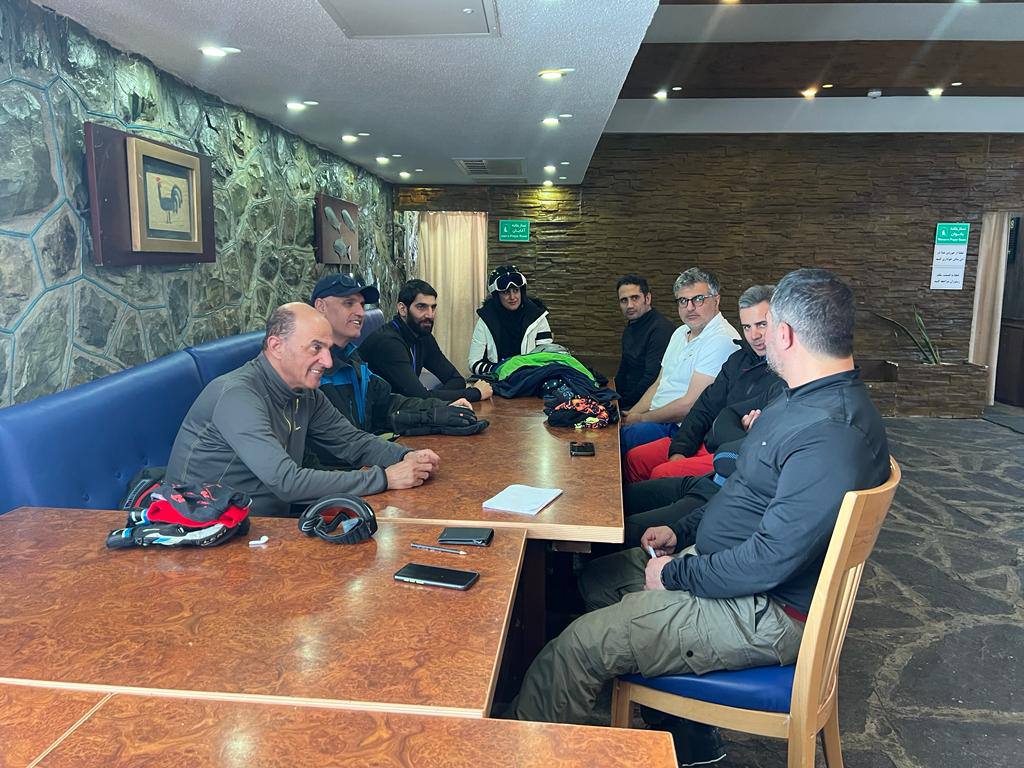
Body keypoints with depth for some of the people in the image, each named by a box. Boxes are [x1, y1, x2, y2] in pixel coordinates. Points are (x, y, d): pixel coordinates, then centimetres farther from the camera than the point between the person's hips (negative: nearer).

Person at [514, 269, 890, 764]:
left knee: (578, 647, -16)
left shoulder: (831, 434, -29)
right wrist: (684, 531, 10)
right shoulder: (811, 398, 6)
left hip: (763, 611, -11)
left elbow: (770, 561, -29)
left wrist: (677, 574, -16)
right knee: (597, 578, 17)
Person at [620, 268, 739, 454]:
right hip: (658, 419, 8)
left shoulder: (722, 340, -15)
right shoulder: (681, 332, 15)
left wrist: (641, 419, -10)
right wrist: (630, 415, 3)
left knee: (621, 437, -25)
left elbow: (690, 404, -19)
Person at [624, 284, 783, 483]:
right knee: (635, 459, 3)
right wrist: (679, 450, 3)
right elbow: (706, 407, 14)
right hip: (706, 442, 9)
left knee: (662, 473, -22)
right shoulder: (739, 359, 15)